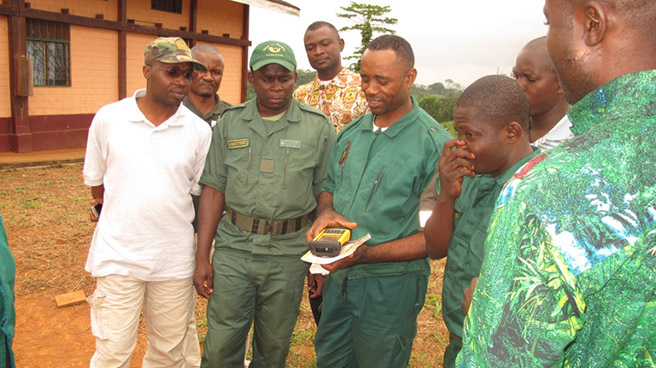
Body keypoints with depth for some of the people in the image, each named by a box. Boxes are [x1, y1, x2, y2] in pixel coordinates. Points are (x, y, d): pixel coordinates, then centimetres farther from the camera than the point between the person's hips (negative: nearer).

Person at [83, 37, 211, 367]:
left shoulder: (199, 130, -2)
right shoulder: (108, 118, -3)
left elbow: (199, 191, 6)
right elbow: (96, 183, 9)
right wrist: (125, 223, 10)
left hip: (175, 259, 1)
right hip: (118, 254, -1)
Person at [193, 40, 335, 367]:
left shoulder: (318, 127, -1)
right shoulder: (229, 122, 4)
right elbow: (214, 191, 4)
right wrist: (202, 257, 1)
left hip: (288, 254, -1)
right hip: (233, 247, 1)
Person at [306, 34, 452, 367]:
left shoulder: (434, 144, -17)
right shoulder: (351, 133, 4)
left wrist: (367, 255, -27)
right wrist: (326, 212, -9)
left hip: (390, 287, -5)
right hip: (338, 278, 6)